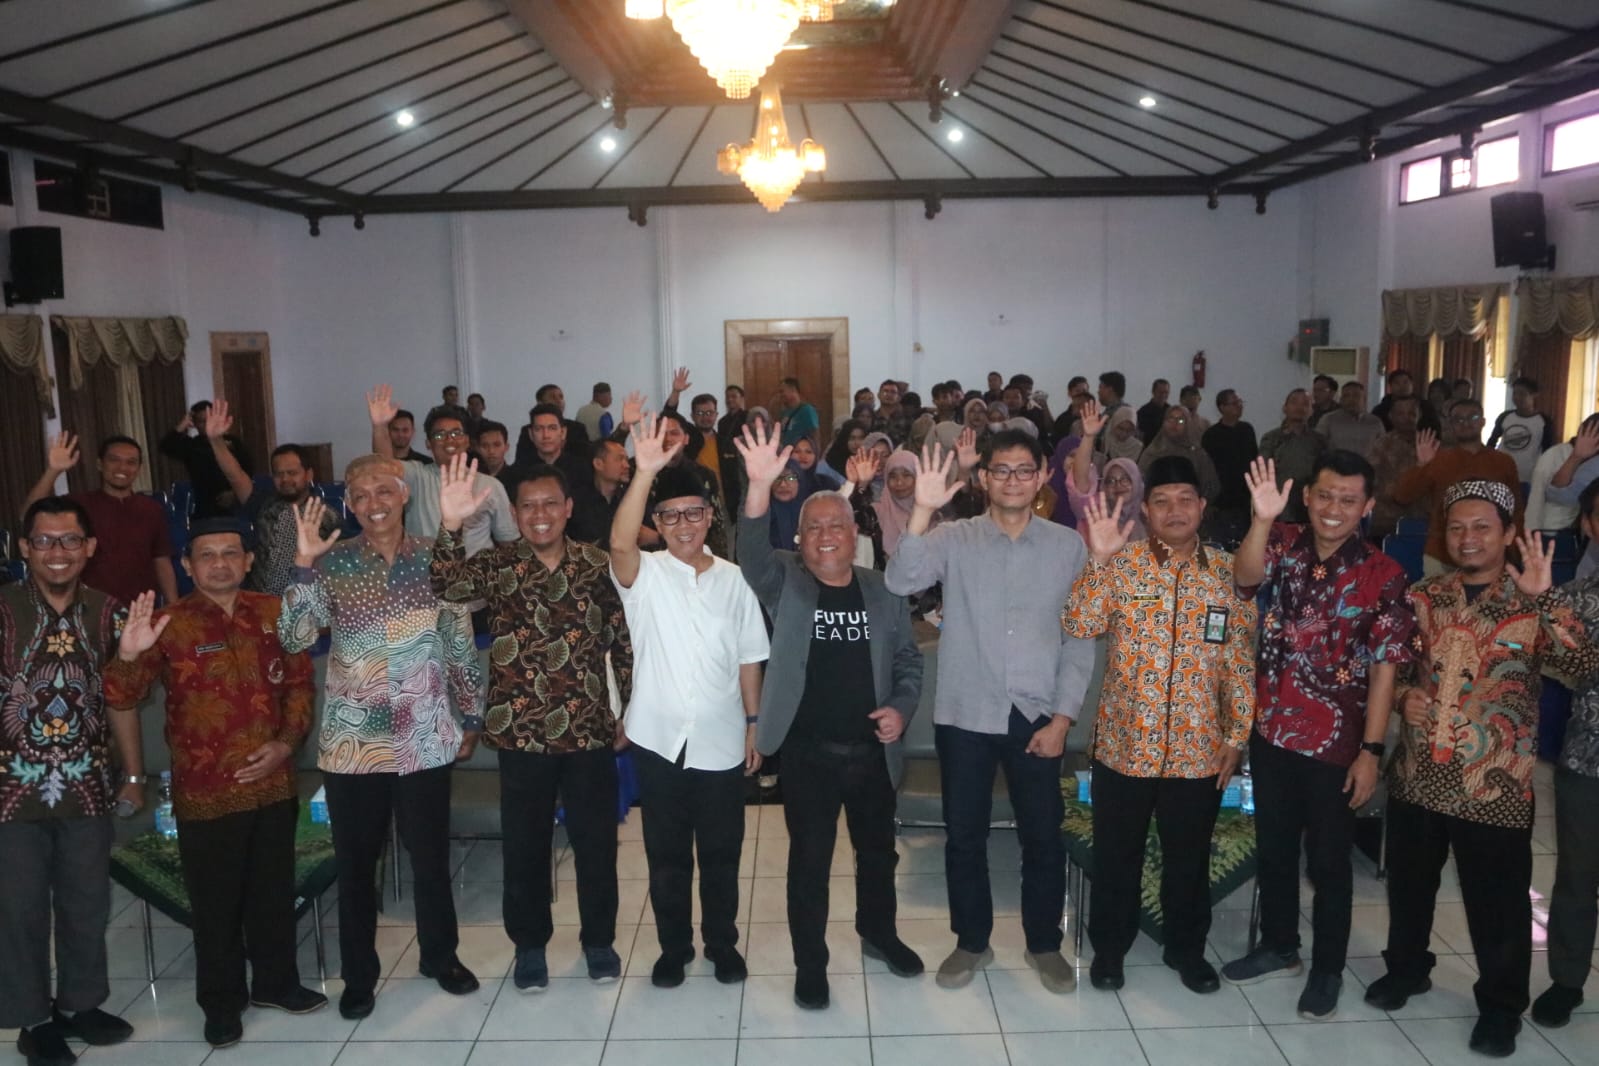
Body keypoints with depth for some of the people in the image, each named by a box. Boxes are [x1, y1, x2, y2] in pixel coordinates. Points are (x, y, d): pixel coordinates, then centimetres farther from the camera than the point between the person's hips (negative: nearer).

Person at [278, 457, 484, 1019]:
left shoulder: (434, 558, -1)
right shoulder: (333, 563, -2)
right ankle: (359, 974, 30)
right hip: (351, 740, 0)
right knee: (356, 861, 11)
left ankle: (440, 955, 34)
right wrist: (303, 564, -20)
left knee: (431, 855, 13)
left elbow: (461, 644, 4)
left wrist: (471, 718, 6)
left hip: (426, 738, 0)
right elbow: (293, 637, -13)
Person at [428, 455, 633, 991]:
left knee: (596, 842, 12)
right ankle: (529, 945, 33)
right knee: (525, 846, 12)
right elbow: (448, 587, -24)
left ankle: (599, 940, 32)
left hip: (589, 730, 1)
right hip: (520, 733, 0)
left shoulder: (598, 565, -1)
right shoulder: (497, 564, -4)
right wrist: (449, 526, -40)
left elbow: (623, 642, 4)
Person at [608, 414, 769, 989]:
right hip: (660, 740, -1)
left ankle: (722, 943, 32)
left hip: (721, 742, 1)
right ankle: (673, 947, 30)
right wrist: (645, 472, -41)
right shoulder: (644, 574, -5)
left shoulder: (734, 579, 2)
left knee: (721, 854, 14)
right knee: (666, 854, 12)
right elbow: (619, 543, -29)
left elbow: (749, 659, 7)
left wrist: (754, 724, 4)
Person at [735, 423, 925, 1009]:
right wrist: (760, 485, -41)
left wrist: (901, 708, -10)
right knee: (809, 861, 6)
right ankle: (810, 965, 24)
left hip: (873, 751, 3)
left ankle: (878, 933, 45)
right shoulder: (784, 583, -5)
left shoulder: (884, 591, 2)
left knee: (878, 852, 21)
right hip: (808, 753, -3)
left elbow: (909, 660, 9)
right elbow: (752, 553, -26)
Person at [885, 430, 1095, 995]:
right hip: (965, 715, 0)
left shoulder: (1068, 545, 0)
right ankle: (972, 941, 32)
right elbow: (900, 582, -23)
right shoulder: (955, 539, -4)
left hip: (1038, 716, 1)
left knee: (1044, 838, 11)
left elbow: (1080, 639, 2)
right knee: (965, 837, 12)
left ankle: (1044, 944, 33)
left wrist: (1063, 717, -3)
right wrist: (923, 508, -33)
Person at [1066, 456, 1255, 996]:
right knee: (1117, 854, 13)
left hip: (1199, 748, 2)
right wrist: (1099, 559, -28)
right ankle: (1109, 947, 32)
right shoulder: (1120, 564, -6)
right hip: (1124, 743, -1)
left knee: (1189, 856, 17)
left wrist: (1237, 734, 2)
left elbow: (1240, 659, 4)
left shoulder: (1228, 572, 1)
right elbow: (1077, 626, -19)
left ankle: (1187, 947, 38)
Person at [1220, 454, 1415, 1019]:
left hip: (1335, 740, -3)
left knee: (1328, 860, 10)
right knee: (1273, 848, 18)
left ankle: (1327, 969, 29)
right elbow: (1245, 578, -24)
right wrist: (1263, 519, -39)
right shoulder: (1284, 543, -2)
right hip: (1271, 729, 3)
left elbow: (1384, 670, -9)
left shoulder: (1383, 575, -10)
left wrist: (1371, 751, -12)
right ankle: (1279, 947, 38)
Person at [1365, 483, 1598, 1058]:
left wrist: (1542, 597, -29)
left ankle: (1500, 1005, 28)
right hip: (1417, 772, 4)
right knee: (1409, 883, 18)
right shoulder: (1423, 596, 5)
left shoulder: (1536, 605, -5)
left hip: (1495, 782, -3)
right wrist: (1404, 695, -6)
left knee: (1498, 901, 9)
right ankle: (1406, 968, 40)